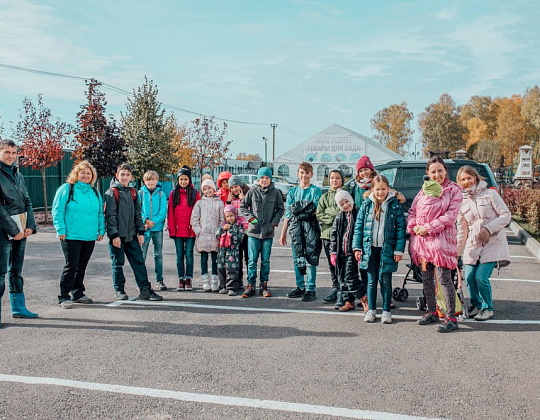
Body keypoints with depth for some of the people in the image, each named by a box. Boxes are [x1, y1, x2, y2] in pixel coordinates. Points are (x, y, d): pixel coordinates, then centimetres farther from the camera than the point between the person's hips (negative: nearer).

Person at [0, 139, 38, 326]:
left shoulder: (18, 174, 14)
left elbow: (27, 201, 15)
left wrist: (30, 225, 2)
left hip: (21, 229, 7)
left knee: (16, 270, 14)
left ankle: (18, 307, 23)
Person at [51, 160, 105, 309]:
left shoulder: (95, 192, 14)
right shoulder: (67, 188, -2)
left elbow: (100, 213, 18)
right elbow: (57, 210, -5)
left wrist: (101, 230, 9)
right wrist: (61, 230, -11)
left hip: (90, 237, 5)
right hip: (71, 236, -5)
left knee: (82, 267, 12)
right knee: (71, 266, -8)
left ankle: (77, 293, 25)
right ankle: (64, 297, 1)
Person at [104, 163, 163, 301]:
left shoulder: (133, 192, 13)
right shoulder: (111, 193, -3)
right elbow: (110, 216, -8)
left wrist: (141, 232, 7)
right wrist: (114, 235, -15)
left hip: (131, 235, 5)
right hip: (117, 236, -5)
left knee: (139, 262, 2)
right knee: (118, 264, 4)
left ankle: (145, 290, 4)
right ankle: (120, 291, 15)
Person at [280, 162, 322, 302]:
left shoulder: (316, 191, 3)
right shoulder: (292, 191, 15)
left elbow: (317, 210, -7)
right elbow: (288, 213, 15)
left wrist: (301, 211, -19)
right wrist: (283, 233, 13)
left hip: (310, 228, -4)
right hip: (295, 229, 5)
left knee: (310, 259, -5)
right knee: (297, 259, 9)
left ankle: (310, 289, 0)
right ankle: (300, 287, 20)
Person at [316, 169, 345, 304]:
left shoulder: (346, 194, 5)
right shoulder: (325, 197, 16)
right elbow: (319, 215, 6)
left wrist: (328, 211, -7)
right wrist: (333, 218, -8)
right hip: (327, 233, 4)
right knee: (332, 264, 8)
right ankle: (335, 289, 15)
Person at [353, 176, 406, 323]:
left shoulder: (395, 205, -1)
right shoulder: (366, 205, 5)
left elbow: (401, 228, -2)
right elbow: (358, 226, 6)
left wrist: (399, 250, -7)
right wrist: (357, 247, 1)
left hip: (387, 249, -2)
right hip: (370, 248, 2)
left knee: (386, 281, 5)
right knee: (371, 280, 9)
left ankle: (386, 311, 16)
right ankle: (371, 310, 19)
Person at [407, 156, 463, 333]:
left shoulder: (454, 190, -1)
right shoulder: (424, 189, 16)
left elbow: (450, 215, -10)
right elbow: (412, 210, 14)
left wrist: (429, 228, -15)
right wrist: (414, 226, -6)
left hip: (441, 239, -6)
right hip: (421, 239, 6)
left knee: (444, 278, -8)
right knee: (426, 278, 12)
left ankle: (451, 318, -2)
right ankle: (431, 312, 26)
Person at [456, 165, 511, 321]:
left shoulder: (490, 194, -2)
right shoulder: (462, 202, 11)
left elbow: (506, 215, -5)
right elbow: (461, 229, 15)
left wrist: (488, 229, -17)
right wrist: (456, 251, 13)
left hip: (492, 243, -4)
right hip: (473, 244, 4)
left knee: (481, 277, -13)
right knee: (469, 277, -3)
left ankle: (488, 308, 10)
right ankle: (476, 305, 23)